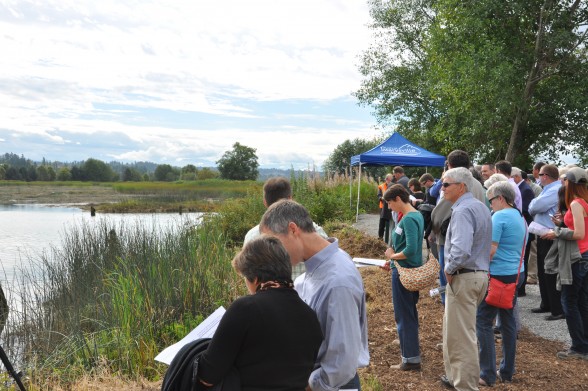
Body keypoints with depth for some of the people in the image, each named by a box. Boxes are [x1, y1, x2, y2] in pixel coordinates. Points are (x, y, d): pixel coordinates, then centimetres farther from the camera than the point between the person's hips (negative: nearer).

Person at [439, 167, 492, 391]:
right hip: (481, 274, 10)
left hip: (464, 277, -10)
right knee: (455, 328, 22)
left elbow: (461, 249, -32)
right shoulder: (481, 207, 13)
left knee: (462, 335, -1)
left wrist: (449, 269, -16)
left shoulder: (462, 210, -19)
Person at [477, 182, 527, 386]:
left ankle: (488, 374, -1)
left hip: (499, 275, -9)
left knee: (483, 321, -3)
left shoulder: (499, 216, -15)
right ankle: (507, 371, 21)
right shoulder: (520, 217, 13)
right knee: (508, 321, 14)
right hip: (516, 274, 9)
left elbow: (491, 249, -20)